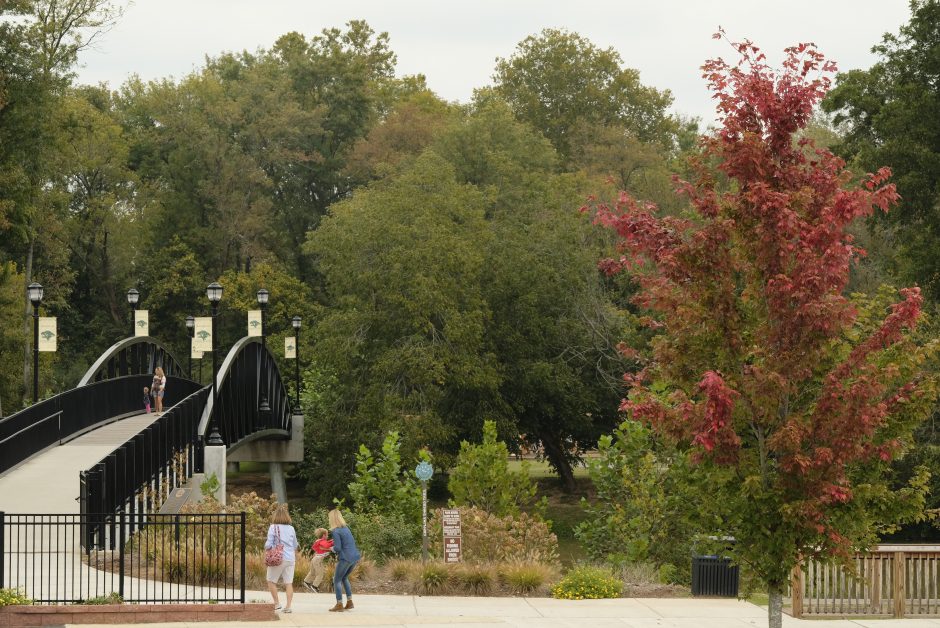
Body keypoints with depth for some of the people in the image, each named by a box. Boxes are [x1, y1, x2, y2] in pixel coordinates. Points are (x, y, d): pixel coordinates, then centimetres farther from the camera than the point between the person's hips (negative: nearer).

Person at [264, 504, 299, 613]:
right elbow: (295, 546, 14)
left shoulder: (273, 527, -8)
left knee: (271, 581, 11)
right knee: (289, 583, 5)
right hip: (290, 558, 4)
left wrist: (266, 546, 9)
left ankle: (277, 603, 7)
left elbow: (269, 545, -12)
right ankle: (288, 606, 1)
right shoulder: (291, 529, 6)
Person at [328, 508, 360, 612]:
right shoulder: (346, 528, 12)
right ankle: (349, 602, 22)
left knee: (337, 580, 5)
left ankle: (339, 604, 2)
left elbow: (337, 548, -18)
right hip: (355, 557, 8)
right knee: (344, 578, 24)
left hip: (345, 558, -8)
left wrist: (332, 548, 5)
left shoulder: (335, 531, -13)